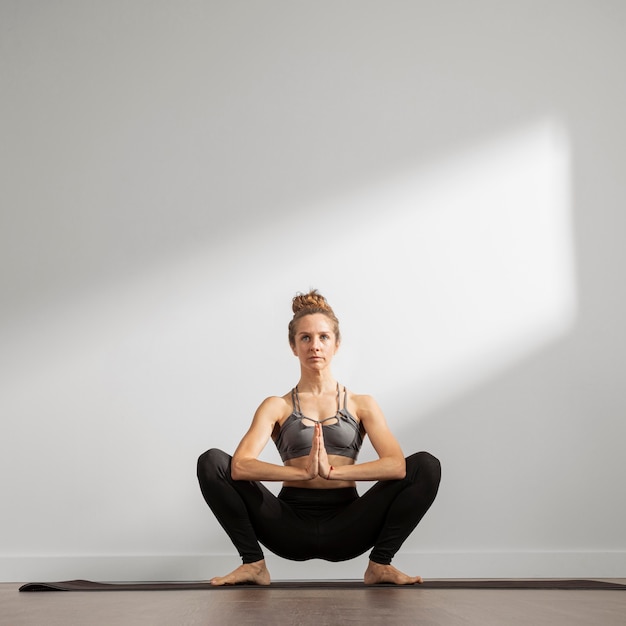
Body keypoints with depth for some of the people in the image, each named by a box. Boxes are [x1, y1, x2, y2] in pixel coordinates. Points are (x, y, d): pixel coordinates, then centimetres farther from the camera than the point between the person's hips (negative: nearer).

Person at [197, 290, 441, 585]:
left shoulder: (362, 405, 7)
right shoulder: (277, 406, 6)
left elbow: (397, 465, -11)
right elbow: (240, 466, -13)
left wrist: (332, 471, -26)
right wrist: (303, 472, -29)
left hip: (346, 527, 0)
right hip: (291, 525, 0)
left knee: (426, 465, -18)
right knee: (212, 462, -17)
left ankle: (380, 563, -8)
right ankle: (253, 563, -8)